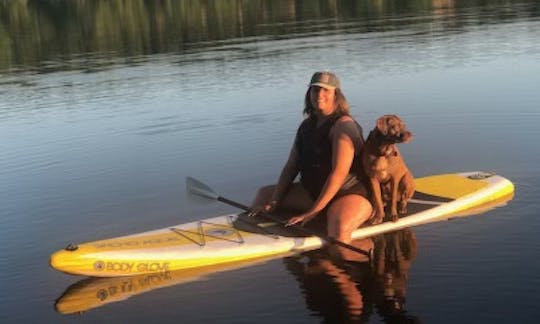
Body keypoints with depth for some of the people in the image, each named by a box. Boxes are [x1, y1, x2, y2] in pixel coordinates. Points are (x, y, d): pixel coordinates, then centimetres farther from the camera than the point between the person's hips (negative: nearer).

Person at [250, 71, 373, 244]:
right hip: (314, 191, 9)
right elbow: (291, 166, 6)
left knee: (339, 225, -42)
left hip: (351, 193, -9)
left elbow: (339, 173, -26)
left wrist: (312, 212, -28)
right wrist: (274, 202, -6)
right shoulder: (307, 126, 8)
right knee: (263, 194, 13)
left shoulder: (343, 125, -17)